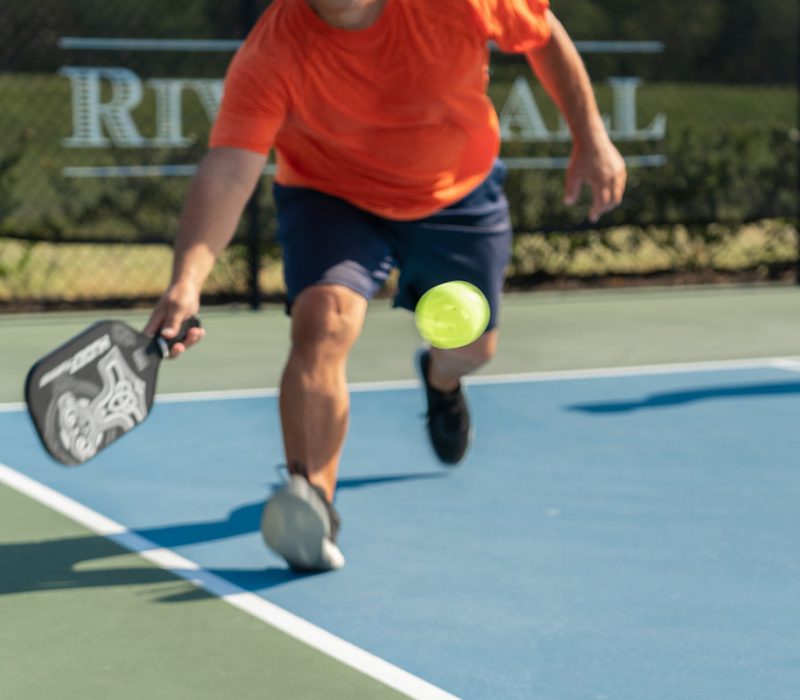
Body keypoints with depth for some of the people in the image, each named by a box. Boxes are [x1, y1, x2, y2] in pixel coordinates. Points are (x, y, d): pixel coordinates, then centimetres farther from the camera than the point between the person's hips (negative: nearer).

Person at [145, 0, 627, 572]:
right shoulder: (271, 57, -33)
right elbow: (227, 172, -40)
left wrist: (591, 136, -7)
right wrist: (189, 278, -55)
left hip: (460, 195, 3)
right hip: (331, 197, -2)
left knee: (472, 347, 15)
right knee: (322, 320, -29)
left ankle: (441, 377, 55)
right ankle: (313, 503, -27)